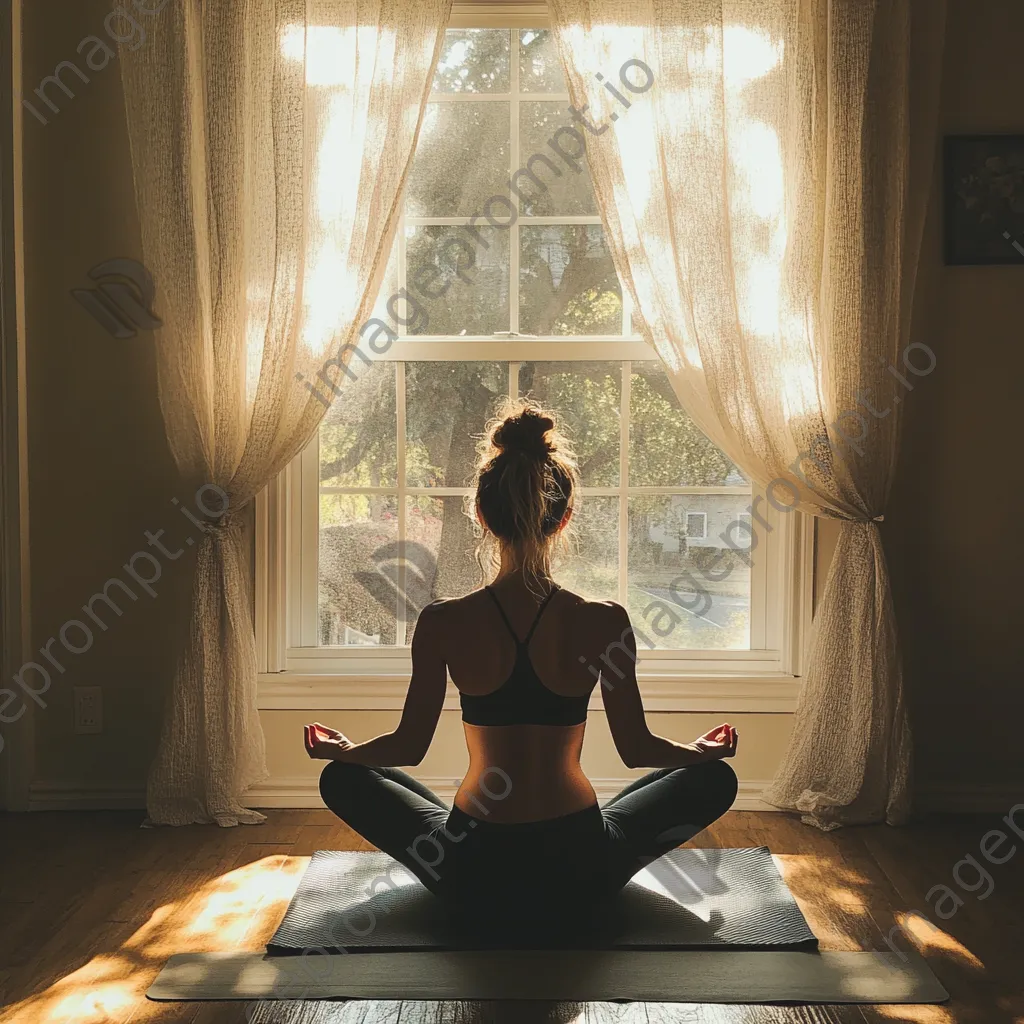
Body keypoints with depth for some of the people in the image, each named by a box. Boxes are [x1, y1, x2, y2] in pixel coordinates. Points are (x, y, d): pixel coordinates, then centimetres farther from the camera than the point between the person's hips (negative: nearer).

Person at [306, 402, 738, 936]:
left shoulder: (443, 624, -12)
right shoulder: (603, 621, -12)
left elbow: (408, 746, 0)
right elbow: (638, 750, -2)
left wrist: (339, 750, 21)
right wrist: (703, 749, 20)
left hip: (473, 881, 1)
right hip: (579, 878, 0)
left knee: (343, 780, 25)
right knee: (714, 779, 23)